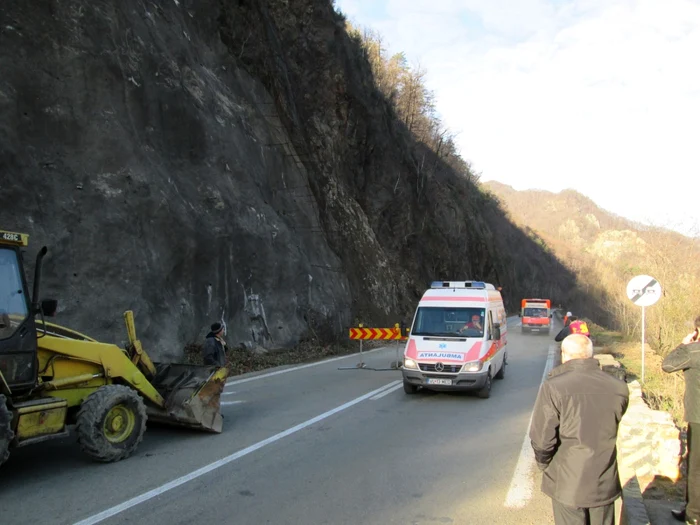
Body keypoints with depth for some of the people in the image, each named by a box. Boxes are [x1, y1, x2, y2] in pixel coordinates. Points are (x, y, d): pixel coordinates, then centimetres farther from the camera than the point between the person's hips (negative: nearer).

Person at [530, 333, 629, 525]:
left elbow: (541, 438, -16)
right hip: (605, 481, 4)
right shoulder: (618, 388, -7)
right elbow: (611, 429, 7)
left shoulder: (554, 387, -19)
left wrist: (544, 464, 3)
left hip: (568, 482, -3)